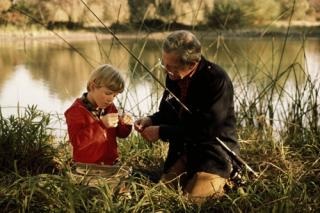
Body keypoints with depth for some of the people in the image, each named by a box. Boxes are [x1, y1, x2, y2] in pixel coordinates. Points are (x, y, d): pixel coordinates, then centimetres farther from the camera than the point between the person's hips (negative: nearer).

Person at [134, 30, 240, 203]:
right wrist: (151, 120, -11)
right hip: (183, 150, 7)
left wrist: (161, 132, -24)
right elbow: (168, 112, 12)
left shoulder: (217, 80, -26)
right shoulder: (173, 76, -4)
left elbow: (205, 130, -28)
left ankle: (224, 181, 10)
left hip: (215, 151, -7)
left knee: (193, 200, -17)